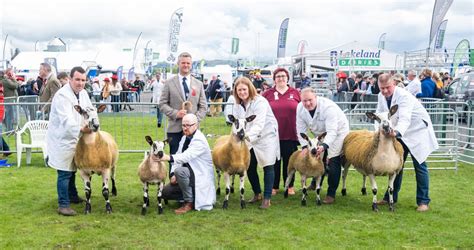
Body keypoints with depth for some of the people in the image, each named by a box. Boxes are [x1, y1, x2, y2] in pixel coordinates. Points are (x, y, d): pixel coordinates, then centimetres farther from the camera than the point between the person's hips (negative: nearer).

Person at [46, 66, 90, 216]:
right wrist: (81, 129, -48)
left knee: (72, 169, 23)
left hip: (74, 137, 9)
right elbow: (66, 120, -34)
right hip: (62, 139, -9)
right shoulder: (62, 95, -23)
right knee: (64, 173, -8)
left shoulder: (83, 93, 4)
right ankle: (63, 205, 0)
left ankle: (72, 195, 40)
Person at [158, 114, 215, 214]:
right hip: (189, 174, 9)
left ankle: (189, 203, -18)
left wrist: (168, 157, -50)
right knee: (165, 192, 1)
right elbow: (178, 156, 6)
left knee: (179, 171, -35)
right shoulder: (184, 138, 7)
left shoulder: (199, 140, -20)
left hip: (200, 176, -9)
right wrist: (173, 175, -10)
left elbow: (186, 156, -36)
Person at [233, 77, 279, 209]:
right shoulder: (238, 104, 3)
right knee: (250, 167, 9)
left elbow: (259, 124, -30)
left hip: (266, 137, -7)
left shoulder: (260, 102, -20)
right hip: (249, 140, 7)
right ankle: (257, 193, 28)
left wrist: (248, 136, -43)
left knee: (268, 167, -5)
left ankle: (267, 198, 2)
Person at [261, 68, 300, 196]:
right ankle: (274, 186, 18)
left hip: (291, 134, 0)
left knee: (289, 161, 9)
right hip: (273, 133, 0)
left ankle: (290, 186, 21)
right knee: (275, 161, 7)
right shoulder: (268, 94, 3)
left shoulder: (295, 93, 4)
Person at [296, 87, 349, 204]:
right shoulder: (300, 108, -17)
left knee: (333, 162, -13)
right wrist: (305, 146, -25)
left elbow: (332, 131, -41)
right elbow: (301, 129, -13)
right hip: (320, 134, 6)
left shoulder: (328, 107, -36)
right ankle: (315, 184, 38)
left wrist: (324, 146, -55)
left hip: (338, 131, -6)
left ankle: (331, 194, -4)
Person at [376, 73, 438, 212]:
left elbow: (405, 119, -42)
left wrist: (397, 131, -60)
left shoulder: (404, 96, -28)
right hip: (400, 133, 7)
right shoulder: (381, 96, -5)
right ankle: (391, 196, 19)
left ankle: (423, 201, 3)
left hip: (417, 131, -7)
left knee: (419, 166, -4)